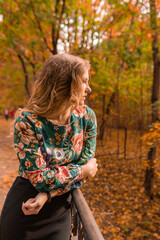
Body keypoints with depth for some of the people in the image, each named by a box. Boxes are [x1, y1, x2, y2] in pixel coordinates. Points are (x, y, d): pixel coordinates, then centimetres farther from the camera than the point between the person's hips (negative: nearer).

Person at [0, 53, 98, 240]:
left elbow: (86, 165, -7)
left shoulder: (86, 116, -10)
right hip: (23, 213, -3)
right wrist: (83, 171, -13)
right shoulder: (27, 122, -23)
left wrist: (47, 194, -18)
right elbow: (39, 177, -22)